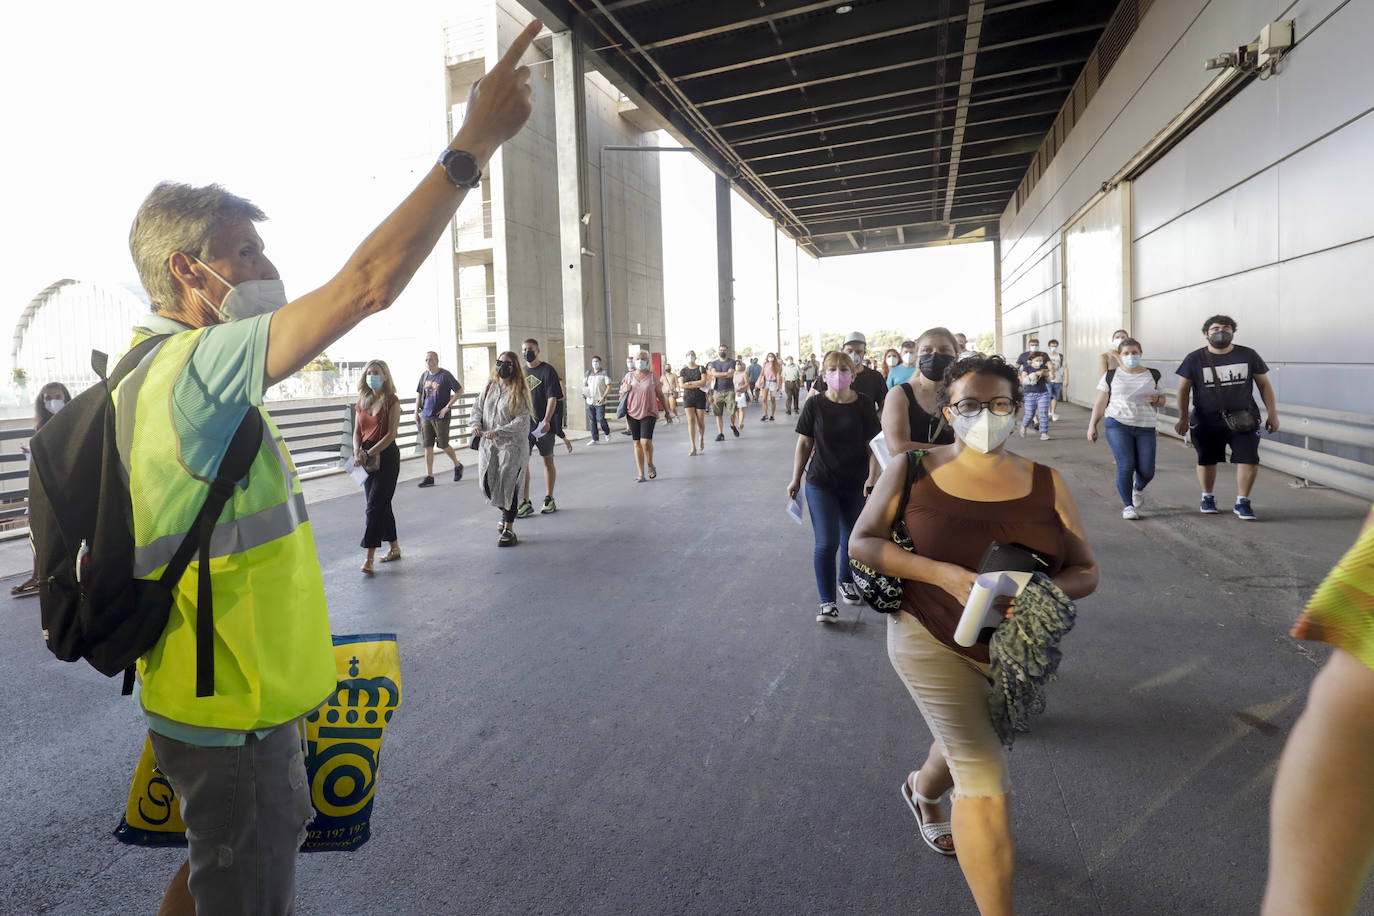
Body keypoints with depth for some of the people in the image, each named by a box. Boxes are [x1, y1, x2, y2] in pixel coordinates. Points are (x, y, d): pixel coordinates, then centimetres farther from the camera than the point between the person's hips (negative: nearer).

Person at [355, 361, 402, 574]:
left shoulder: (392, 401, -7)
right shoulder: (361, 401, 12)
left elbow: (391, 434, -13)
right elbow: (357, 431, 12)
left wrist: (369, 453, -18)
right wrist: (357, 453, -6)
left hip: (386, 456, -7)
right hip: (366, 457, 7)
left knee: (374, 506, -10)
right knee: (382, 504, 12)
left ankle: (369, 557, -8)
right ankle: (394, 548, 25)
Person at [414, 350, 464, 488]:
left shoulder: (445, 375, -9)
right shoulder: (424, 375, 8)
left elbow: (459, 390, -9)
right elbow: (419, 394, 18)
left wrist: (447, 407, -13)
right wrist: (416, 412, 11)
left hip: (441, 417, -5)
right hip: (426, 416, 5)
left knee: (443, 445, 1)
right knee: (428, 446, 3)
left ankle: (457, 466, 27)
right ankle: (429, 476, 8)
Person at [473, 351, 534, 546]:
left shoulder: (519, 391, -7)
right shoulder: (489, 387, 9)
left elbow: (523, 420, -14)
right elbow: (477, 407, 17)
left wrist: (498, 431, -21)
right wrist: (477, 424, -3)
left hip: (512, 444, -5)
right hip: (488, 444, 5)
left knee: (508, 484, -3)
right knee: (489, 483, 7)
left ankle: (508, 529, 7)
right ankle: (506, 514, 35)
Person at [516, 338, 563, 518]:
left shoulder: (548, 371, -3)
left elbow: (552, 398, -11)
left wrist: (546, 420, -23)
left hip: (544, 426, -4)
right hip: (524, 425, 4)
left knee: (547, 461, 7)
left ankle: (549, 500, 18)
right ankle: (525, 503, 1)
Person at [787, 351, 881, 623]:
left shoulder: (863, 405, -4)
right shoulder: (815, 405, -5)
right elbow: (804, 443, 1)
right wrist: (796, 479, 1)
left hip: (855, 485, 1)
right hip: (821, 484, -1)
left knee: (851, 539, 15)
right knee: (826, 543, -7)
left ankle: (846, 581, 42)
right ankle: (827, 602, 2)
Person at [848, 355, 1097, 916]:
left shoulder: (1045, 484, -5)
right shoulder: (913, 471, -10)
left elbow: (1085, 572, -2)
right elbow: (861, 542, -10)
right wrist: (942, 574, -24)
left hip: (1015, 651, 4)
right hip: (932, 641, -4)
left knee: (967, 742, 27)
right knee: (985, 777, -10)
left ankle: (922, 792, 62)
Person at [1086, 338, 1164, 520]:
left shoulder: (1153, 375, 11)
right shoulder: (1111, 375, 6)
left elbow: (1162, 401, 17)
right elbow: (1101, 402, 8)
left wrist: (1156, 399, -7)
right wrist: (1092, 425, 2)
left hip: (1145, 428, 2)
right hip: (1118, 425, -2)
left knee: (1146, 471, -1)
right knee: (1126, 465, -13)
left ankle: (1138, 488, 35)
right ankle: (1127, 506, 1)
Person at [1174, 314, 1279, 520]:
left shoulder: (1248, 355, 2)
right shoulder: (1194, 359, -2)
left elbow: (1264, 385, 8)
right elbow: (1183, 389, 3)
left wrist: (1272, 414, 5)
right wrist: (1183, 418, 0)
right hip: (1206, 422, -1)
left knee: (1249, 460, -7)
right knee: (1206, 461, 11)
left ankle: (1242, 502, 8)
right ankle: (1207, 498, 32)